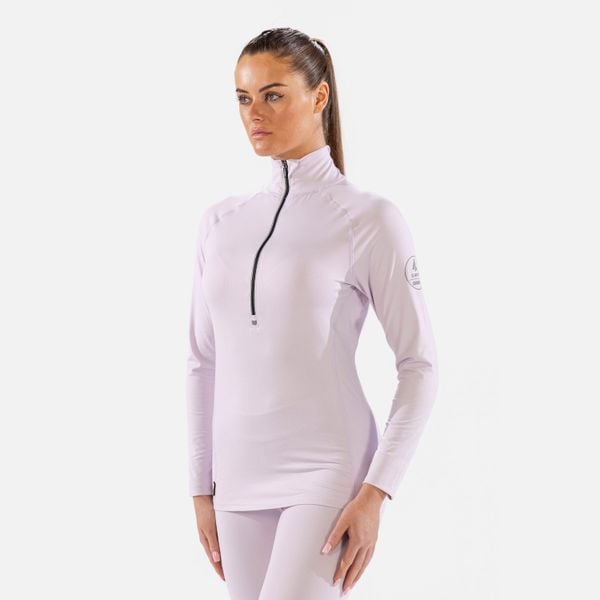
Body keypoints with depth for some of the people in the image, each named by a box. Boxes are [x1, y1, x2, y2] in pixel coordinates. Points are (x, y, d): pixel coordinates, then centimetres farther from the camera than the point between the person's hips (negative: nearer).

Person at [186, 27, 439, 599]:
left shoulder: (369, 219, -6)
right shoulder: (220, 222, 10)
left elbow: (419, 365, -7)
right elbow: (204, 362, 15)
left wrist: (375, 494, -14)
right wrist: (202, 487, 11)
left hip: (328, 477, -6)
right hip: (242, 483, 6)